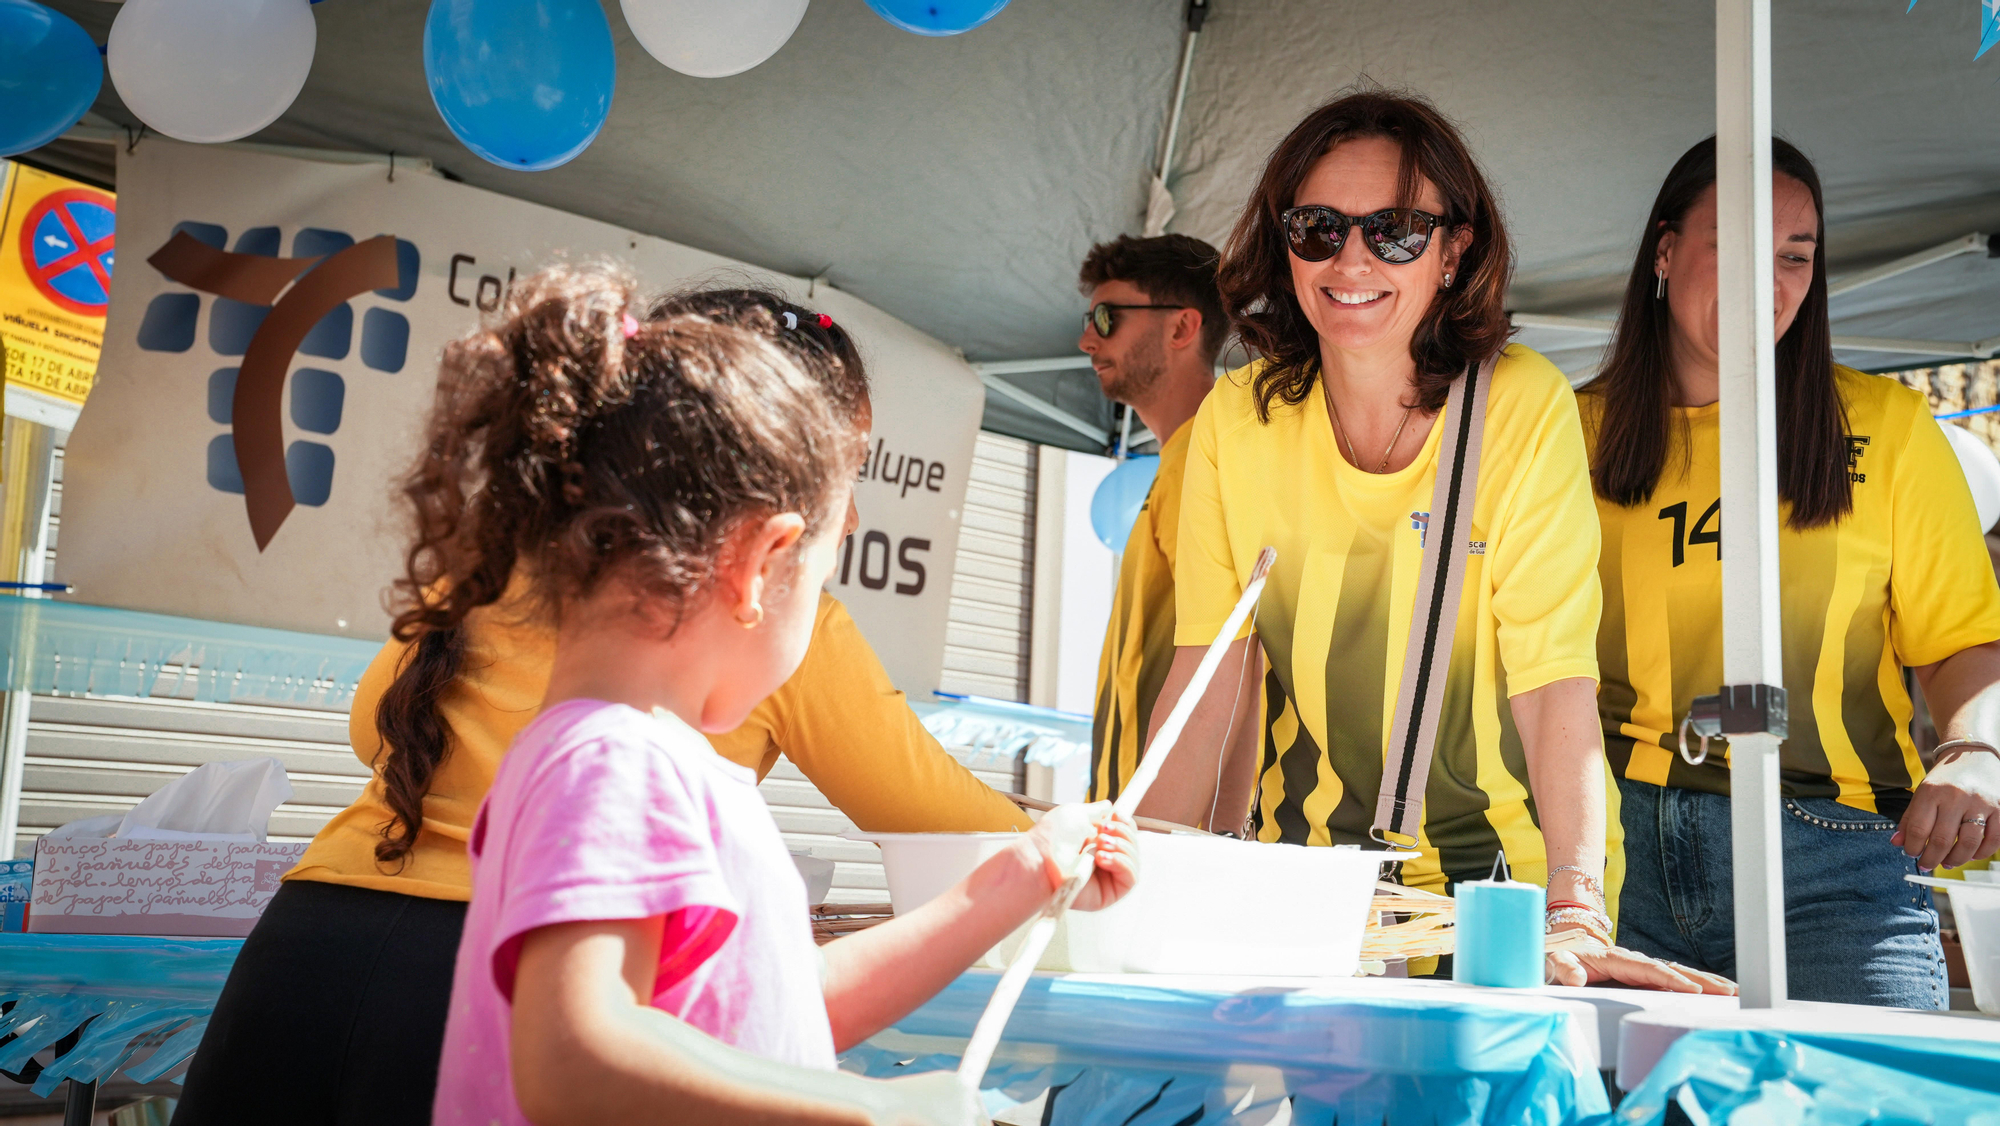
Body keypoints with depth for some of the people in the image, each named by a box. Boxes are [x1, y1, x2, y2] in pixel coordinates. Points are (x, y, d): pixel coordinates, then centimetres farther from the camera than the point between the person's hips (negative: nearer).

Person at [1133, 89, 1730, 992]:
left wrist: (1575, 913, -29)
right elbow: (1212, 676, -5)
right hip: (1305, 883, 2)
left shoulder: (1522, 407, -12)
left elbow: (1556, 680, -18)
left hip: (1501, 874, -1)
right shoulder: (1236, 419, -4)